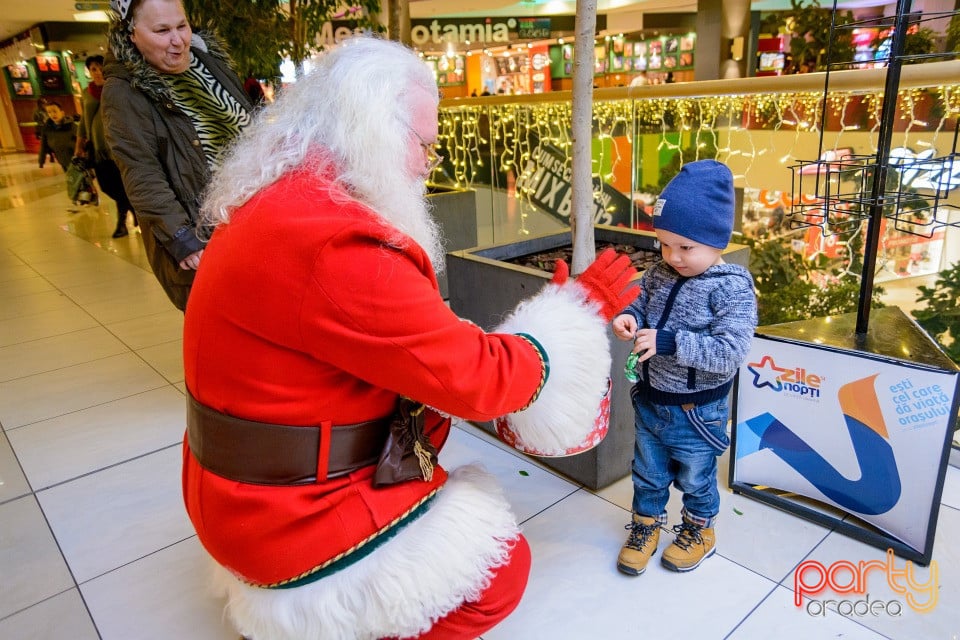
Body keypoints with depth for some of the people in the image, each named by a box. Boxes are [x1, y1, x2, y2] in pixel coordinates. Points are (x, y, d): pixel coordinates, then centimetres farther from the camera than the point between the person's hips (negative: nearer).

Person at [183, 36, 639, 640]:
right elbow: (474, 375, -22)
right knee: (501, 564, 6)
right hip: (293, 518, -9)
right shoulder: (338, 247, -30)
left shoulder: (279, 203, 4)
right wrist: (579, 308, -8)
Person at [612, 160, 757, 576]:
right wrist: (628, 319, -16)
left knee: (694, 479, 21)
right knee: (648, 473, 24)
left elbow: (731, 352, -29)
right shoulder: (658, 274, -6)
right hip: (648, 401, 5)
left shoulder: (731, 288, -23)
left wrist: (669, 343, -36)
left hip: (695, 412, -4)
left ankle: (699, 530, 49)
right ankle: (646, 525, 49)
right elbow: (640, 304, 8)